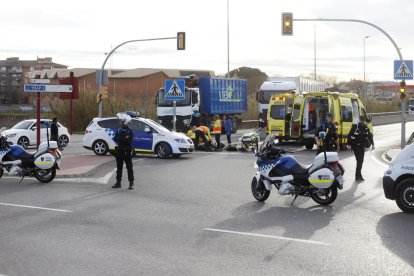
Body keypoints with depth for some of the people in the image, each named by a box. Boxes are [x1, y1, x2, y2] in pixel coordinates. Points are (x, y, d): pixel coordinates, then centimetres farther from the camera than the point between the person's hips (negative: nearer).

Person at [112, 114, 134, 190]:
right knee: (119, 168, 10)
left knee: (129, 168, -2)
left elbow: (129, 141, -19)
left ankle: (131, 183, 2)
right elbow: (115, 139, -2)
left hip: (127, 152, -5)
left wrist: (120, 139, -16)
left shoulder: (130, 131, -5)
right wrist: (124, 139, -14)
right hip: (119, 151, 5)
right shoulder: (118, 130, 10)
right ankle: (118, 182, 17)